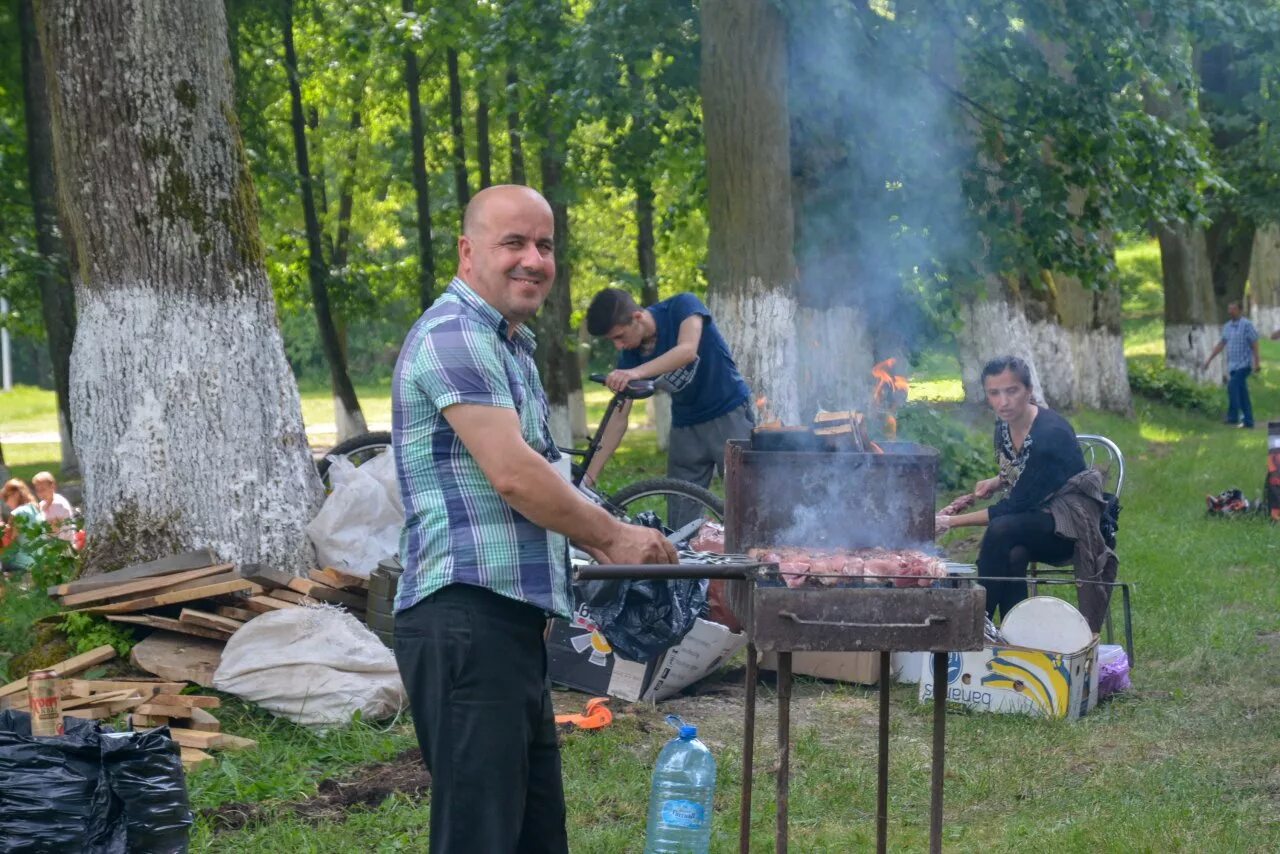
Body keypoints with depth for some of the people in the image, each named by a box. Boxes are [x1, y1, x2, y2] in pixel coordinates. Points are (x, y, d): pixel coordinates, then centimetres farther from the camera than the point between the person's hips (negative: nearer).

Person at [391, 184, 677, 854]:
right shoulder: (455, 336, -13)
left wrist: (603, 547, 12)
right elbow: (512, 474, -19)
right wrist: (612, 536, -8)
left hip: (511, 619, 11)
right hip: (467, 617, -11)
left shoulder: (510, 346, 21)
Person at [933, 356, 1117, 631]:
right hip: (1035, 518, 6)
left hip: (1072, 524, -6)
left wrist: (952, 522, -20)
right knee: (1013, 555, -30)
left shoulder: (1052, 433, -25)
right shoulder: (1004, 426, -1)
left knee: (1001, 531, -32)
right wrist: (997, 482, 1)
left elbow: (1014, 508, -23)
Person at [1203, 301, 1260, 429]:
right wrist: (1209, 359, 17)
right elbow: (1221, 344, 19)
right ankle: (1248, 422, 12)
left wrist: (1257, 362, -15)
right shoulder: (1227, 326, 12)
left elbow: (1254, 344, -10)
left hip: (1244, 365, -7)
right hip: (1232, 365, 7)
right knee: (1242, 394, 8)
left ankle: (1233, 417, -17)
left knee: (1233, 386, -20)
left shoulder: (1246, 324, -8)